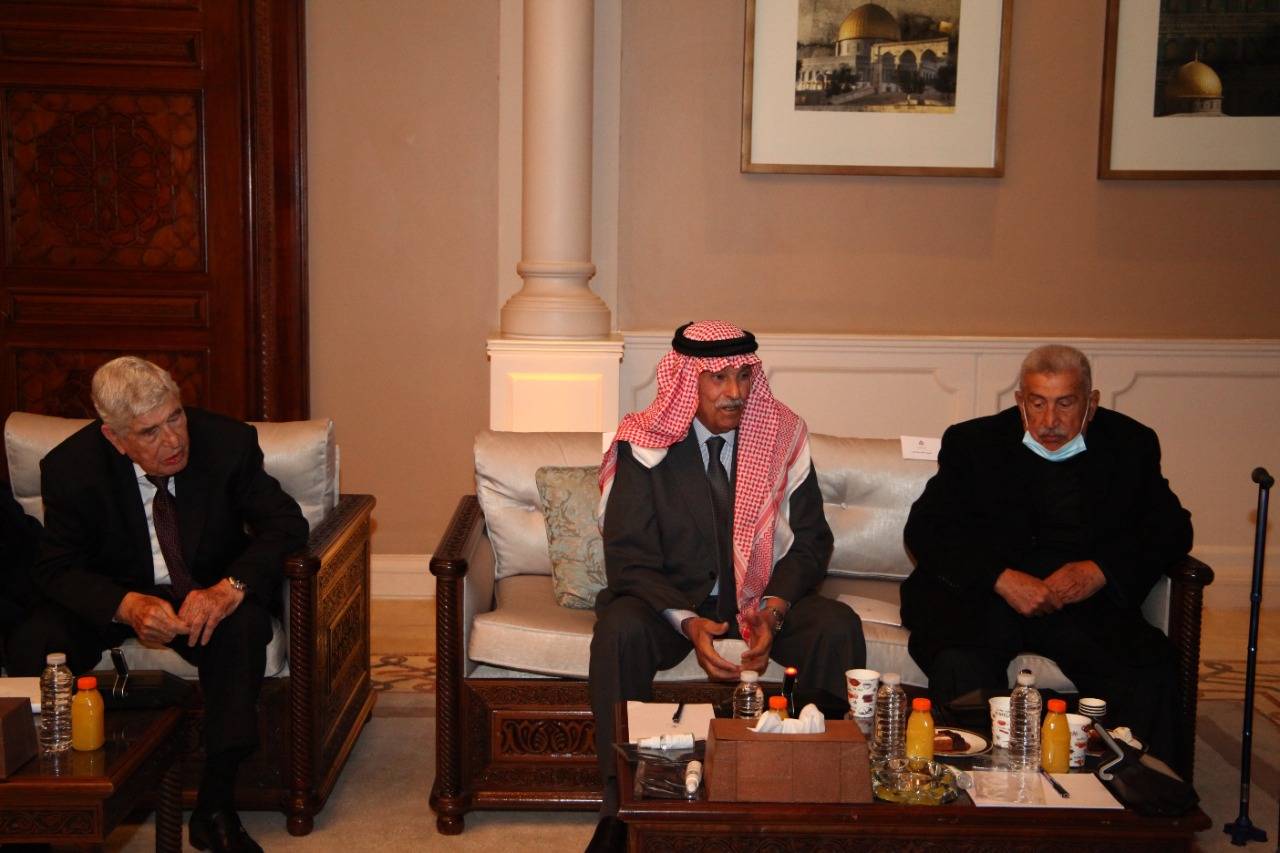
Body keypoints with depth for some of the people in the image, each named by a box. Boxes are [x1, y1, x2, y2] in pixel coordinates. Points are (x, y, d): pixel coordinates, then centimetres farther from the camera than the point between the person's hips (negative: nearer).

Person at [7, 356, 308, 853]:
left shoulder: (227, 443, -18)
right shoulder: (71, 466, -16)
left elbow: (286, 524, -17)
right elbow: (57, 567, -12)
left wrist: (230, 588, -36)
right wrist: (127, 605, -34)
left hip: (209, 593, -1)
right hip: (113, 598, 1)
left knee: (245, 626, -34)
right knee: (32, 644, -27)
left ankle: (215, 805, -26)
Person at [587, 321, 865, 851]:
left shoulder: (783, 435, -3)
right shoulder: (645, 445, -8)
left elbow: (810, 539, 1)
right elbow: (630, 559, -10)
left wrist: (773, 608, -19)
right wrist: (687, 623, -27)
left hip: (765, 596, 2)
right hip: (673, 598, -1)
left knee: (838, 627, -26)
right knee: (618, 630, -32)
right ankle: (621, 807, -20)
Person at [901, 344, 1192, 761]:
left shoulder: (1130, 444, 15)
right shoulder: (974, 442, 11)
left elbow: (1171, 528, 9)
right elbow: (925, 529, 1)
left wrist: (1102, 570, -10)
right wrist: (1001, 578, -14)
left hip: (1086, 602, 1)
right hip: (981, 596, -1)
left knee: (1150, 671, -27)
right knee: (960, 669, -32)